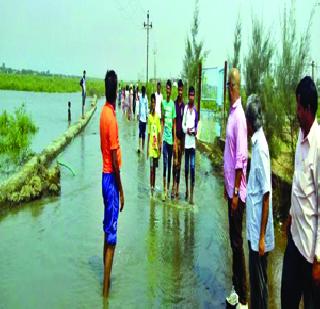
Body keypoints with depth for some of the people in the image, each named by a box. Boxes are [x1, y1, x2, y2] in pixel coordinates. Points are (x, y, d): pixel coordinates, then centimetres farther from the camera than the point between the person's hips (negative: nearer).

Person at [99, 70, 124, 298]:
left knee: (108, 231, 18)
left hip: (105, 175, 9)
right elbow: (114, 159, -20)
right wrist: (121, 191, -14)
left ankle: (106, 277, 29)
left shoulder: (105, 112, 8)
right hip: (111, 178, -9)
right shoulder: (111, 117, -20)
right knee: (111, 235, -3)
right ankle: (106, 288, 5)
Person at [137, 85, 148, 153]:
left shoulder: (146, 98, -1)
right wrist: (138, 115, 9)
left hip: (144, 118, -1)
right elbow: (139, 107, 9)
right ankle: (140, 147, -4)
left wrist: (147, 116, -2)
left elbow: (147, 108, 1)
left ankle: (143, 147, 13)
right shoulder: (140, 98, 3)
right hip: (141, 117, 1)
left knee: (144, 133, 6)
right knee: (140, 133, -4)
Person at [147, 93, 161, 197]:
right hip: (151, 147, -3)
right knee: (151, 168, -3)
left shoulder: (157, 117, 5)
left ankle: (154, 186, 17)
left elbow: (159, 133, 6)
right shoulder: (149, 117, -2)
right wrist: (147, 148, -2)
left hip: (156, 147, 3)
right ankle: (151, 187, 3)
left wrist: (159, 147, 1)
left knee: (155, 168, 9)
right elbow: (148, 133, -1)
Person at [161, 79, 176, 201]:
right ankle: (164, 189, 1)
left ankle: (168, 187, 19)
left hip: (171, 138, 0)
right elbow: (162, 121, 6)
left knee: (170, 163, 9)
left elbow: (174, 123, 1)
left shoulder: (173, 104, 1)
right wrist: (160, 137, 1)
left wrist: (174, 139, -3)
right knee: (165, 162, -4)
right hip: (165, 137, 0)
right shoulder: (163, 103, 4)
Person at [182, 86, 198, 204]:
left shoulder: (196, 109, 1)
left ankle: (192, 193, -3)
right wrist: (186, 129, -13)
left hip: (193, 141, -2)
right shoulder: (185, 108, 5)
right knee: (186, 166, 10)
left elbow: (197, 123, 5)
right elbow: (183, 124, 5)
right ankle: (186, 188, 24)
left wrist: (196, 130, -13)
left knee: (192, 165, -6)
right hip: (186, 140, 2)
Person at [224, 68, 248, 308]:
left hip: (237, 191, -9)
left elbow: (241, 160, -21)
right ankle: (236, 289, 29)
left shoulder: (240, 116, -19)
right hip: (230, 188, 9)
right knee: (233, 240, 16)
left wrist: (236, 192, -19)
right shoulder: (232, 113, 11)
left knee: (237, 242, -1)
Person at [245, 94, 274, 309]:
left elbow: (266, 195, -22)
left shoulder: (261, 148, -21)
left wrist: (262, 237, -19)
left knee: (260, 283, 5)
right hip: (253, 230, 9)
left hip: (260, 234, -9)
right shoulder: (256, 143, 7)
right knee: (254, 280, 20)